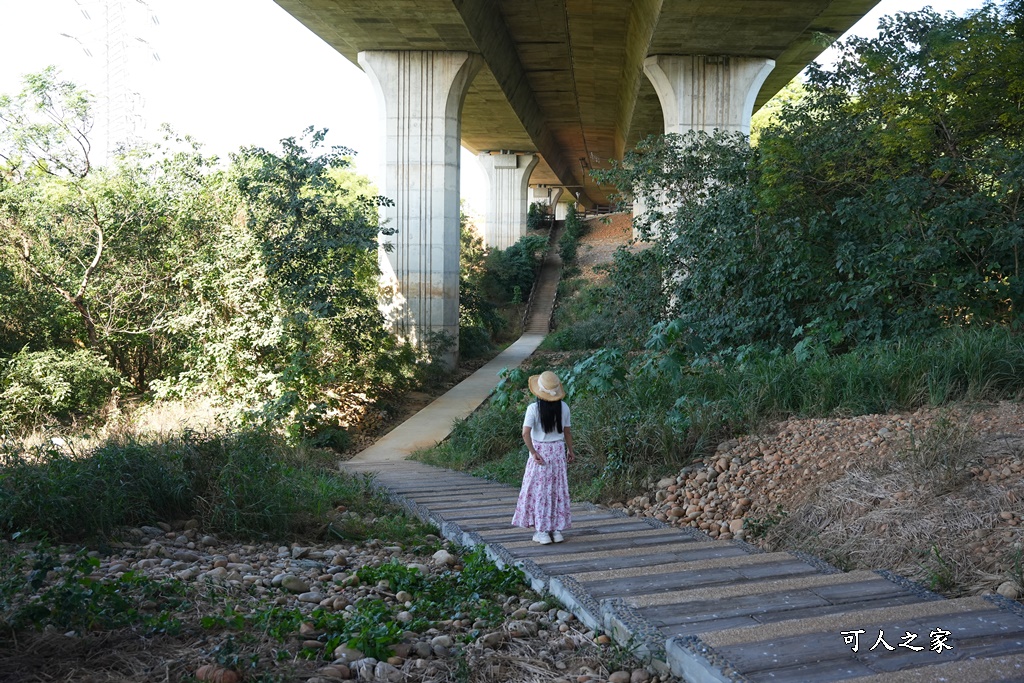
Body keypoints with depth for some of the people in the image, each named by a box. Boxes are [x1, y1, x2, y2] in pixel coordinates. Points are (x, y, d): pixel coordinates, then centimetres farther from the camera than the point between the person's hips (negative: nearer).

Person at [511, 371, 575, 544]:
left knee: (539, 490, 5)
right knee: (558, 489, 11)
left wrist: (533, 452, -12)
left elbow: (525, 433, -20)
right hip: (558, 450, 3)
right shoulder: (563, 407, -3)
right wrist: (570, 450, 17)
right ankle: (557, 530, 16)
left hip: (540, 452, -3)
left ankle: (542, 531, 6)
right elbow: (567, 432, 5)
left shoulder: (534, 408, -14)